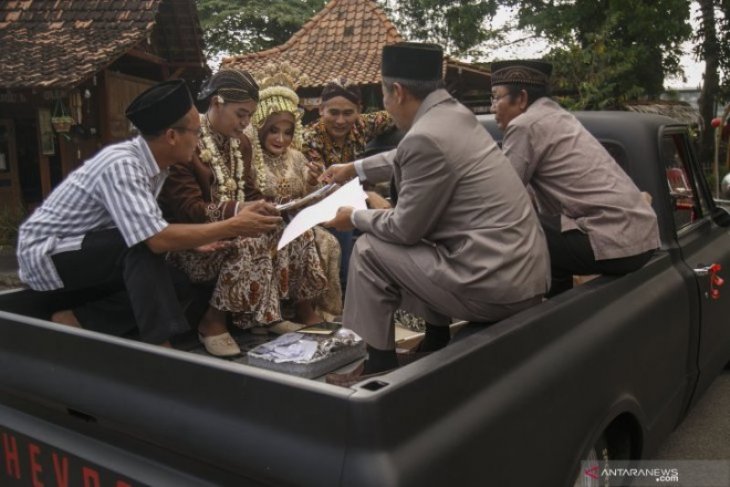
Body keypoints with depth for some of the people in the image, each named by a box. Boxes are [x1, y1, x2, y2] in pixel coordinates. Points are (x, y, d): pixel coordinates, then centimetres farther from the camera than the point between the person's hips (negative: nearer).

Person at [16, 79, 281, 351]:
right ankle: (159, 346, -25)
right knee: (143, 245, -29)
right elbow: (157, 239, -36)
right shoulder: (121, 165, -28)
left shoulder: (154, 164, -2)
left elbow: (151, 231, 1)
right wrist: (233, 227, -30)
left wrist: (199, 243, -12)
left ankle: (74, 321, -1)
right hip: (47, 255, -8)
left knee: (176, 283, -5)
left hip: (90, 253, 8)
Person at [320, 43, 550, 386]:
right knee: (417, 243, 28)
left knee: (369, 250, 1)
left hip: (496, 285, -9)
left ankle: (380, 363, 14)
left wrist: (355, 218, 7)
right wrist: (355, 168, 37)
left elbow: (405, 228, -11)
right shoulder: (455, 114, 9)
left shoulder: (425, 137, -18)